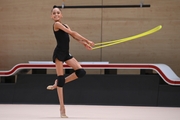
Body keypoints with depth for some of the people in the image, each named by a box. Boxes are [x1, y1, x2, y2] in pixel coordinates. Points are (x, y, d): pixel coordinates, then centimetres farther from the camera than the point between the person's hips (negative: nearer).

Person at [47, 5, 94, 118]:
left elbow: (74, 36, 10)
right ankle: (62, 108, -7)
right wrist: (87, 40, -11)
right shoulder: (56, 24, -7)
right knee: (61, 77, -8)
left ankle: (58, 83, 11)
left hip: (66, 54, 8)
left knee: (81, 72, -5)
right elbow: (72, 33, -12)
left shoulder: (65, 25, 18)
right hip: (59, 53, -8)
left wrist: (84, 43, -4)